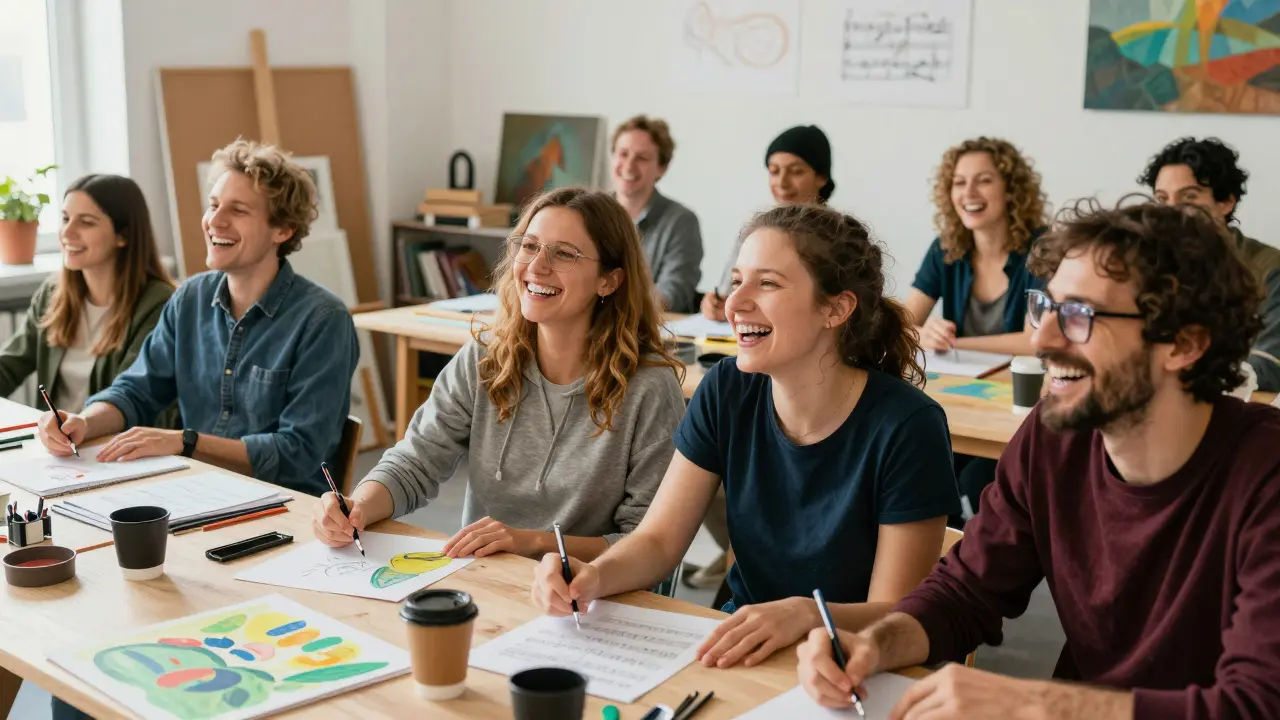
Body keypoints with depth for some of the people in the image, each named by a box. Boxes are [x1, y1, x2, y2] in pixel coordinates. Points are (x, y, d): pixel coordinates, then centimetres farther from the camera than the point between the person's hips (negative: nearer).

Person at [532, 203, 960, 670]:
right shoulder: (727, 392, -4)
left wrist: (806, 613, -34)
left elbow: (895, 614, -14)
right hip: (736, 648, 5)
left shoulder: (907, 426, -18)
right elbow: (658, 539, -2)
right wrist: (595, 576, -23)